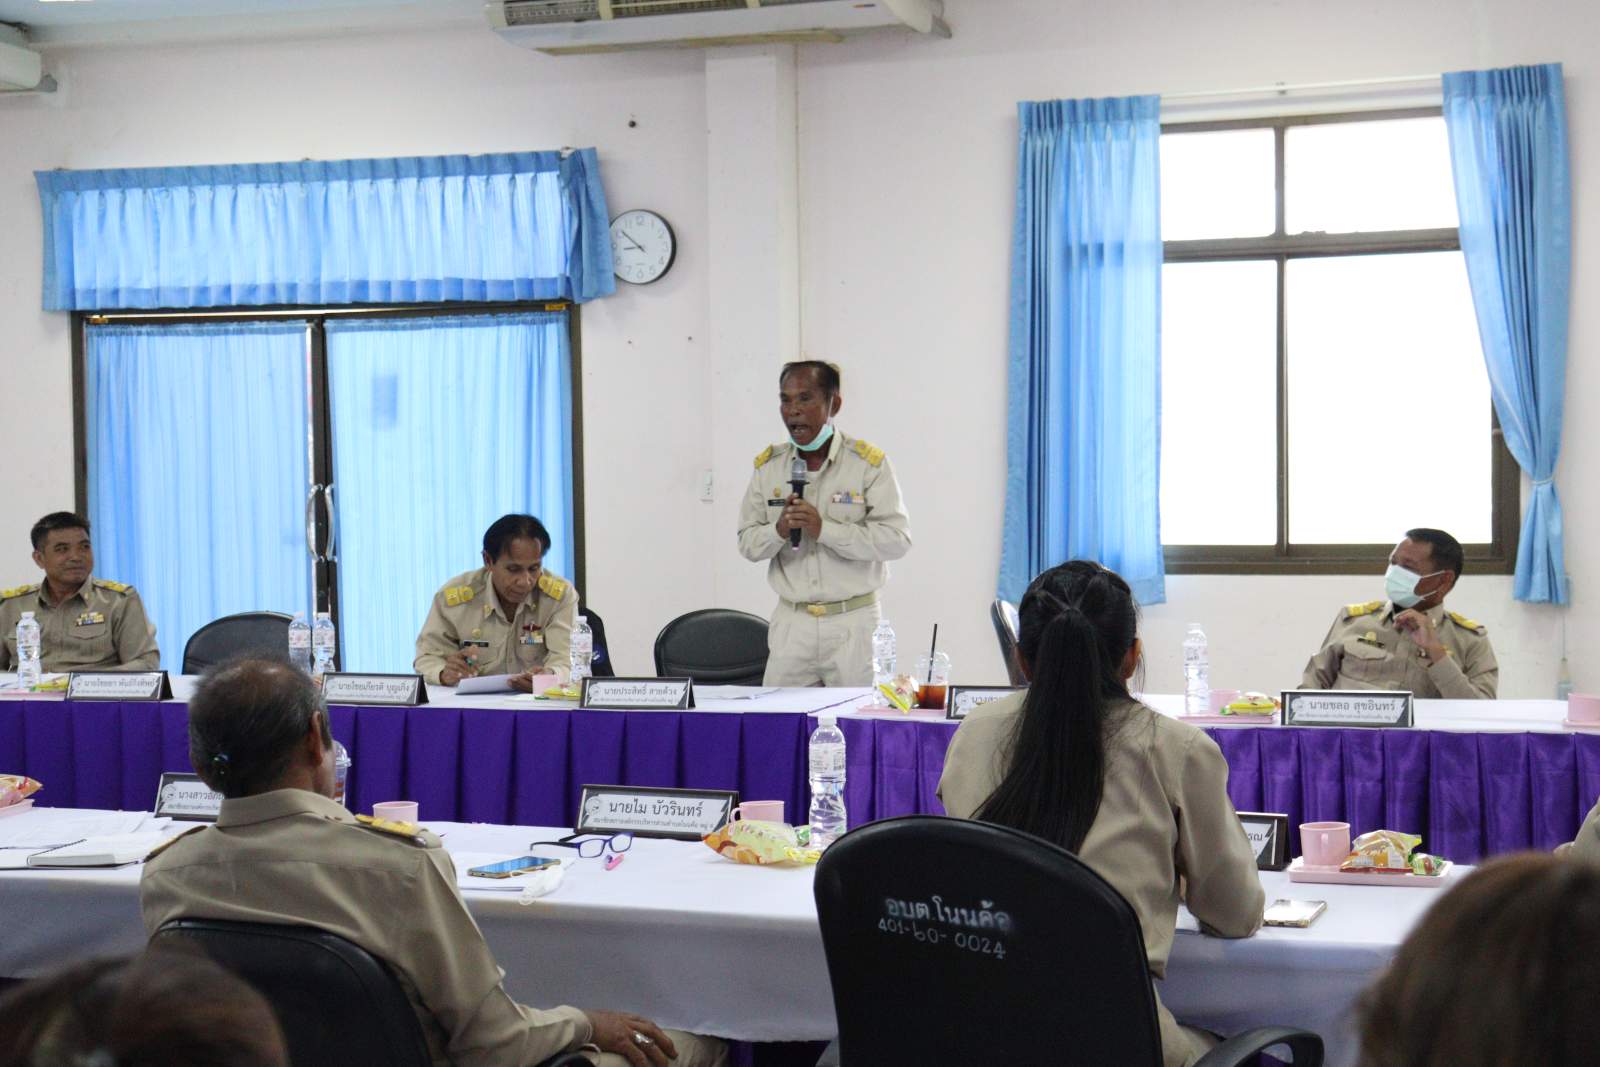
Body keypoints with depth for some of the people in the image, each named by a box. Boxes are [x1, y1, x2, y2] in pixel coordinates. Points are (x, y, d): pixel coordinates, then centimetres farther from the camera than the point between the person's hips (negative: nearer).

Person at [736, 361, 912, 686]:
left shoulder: (869, 462, -5)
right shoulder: (767, 464, 6)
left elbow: (897, 539, -12)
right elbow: (747, 544, 7)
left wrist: (824, 529, -20)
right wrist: (778, 530, -15)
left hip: (853, 622, -3)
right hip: (791, 622, 3)